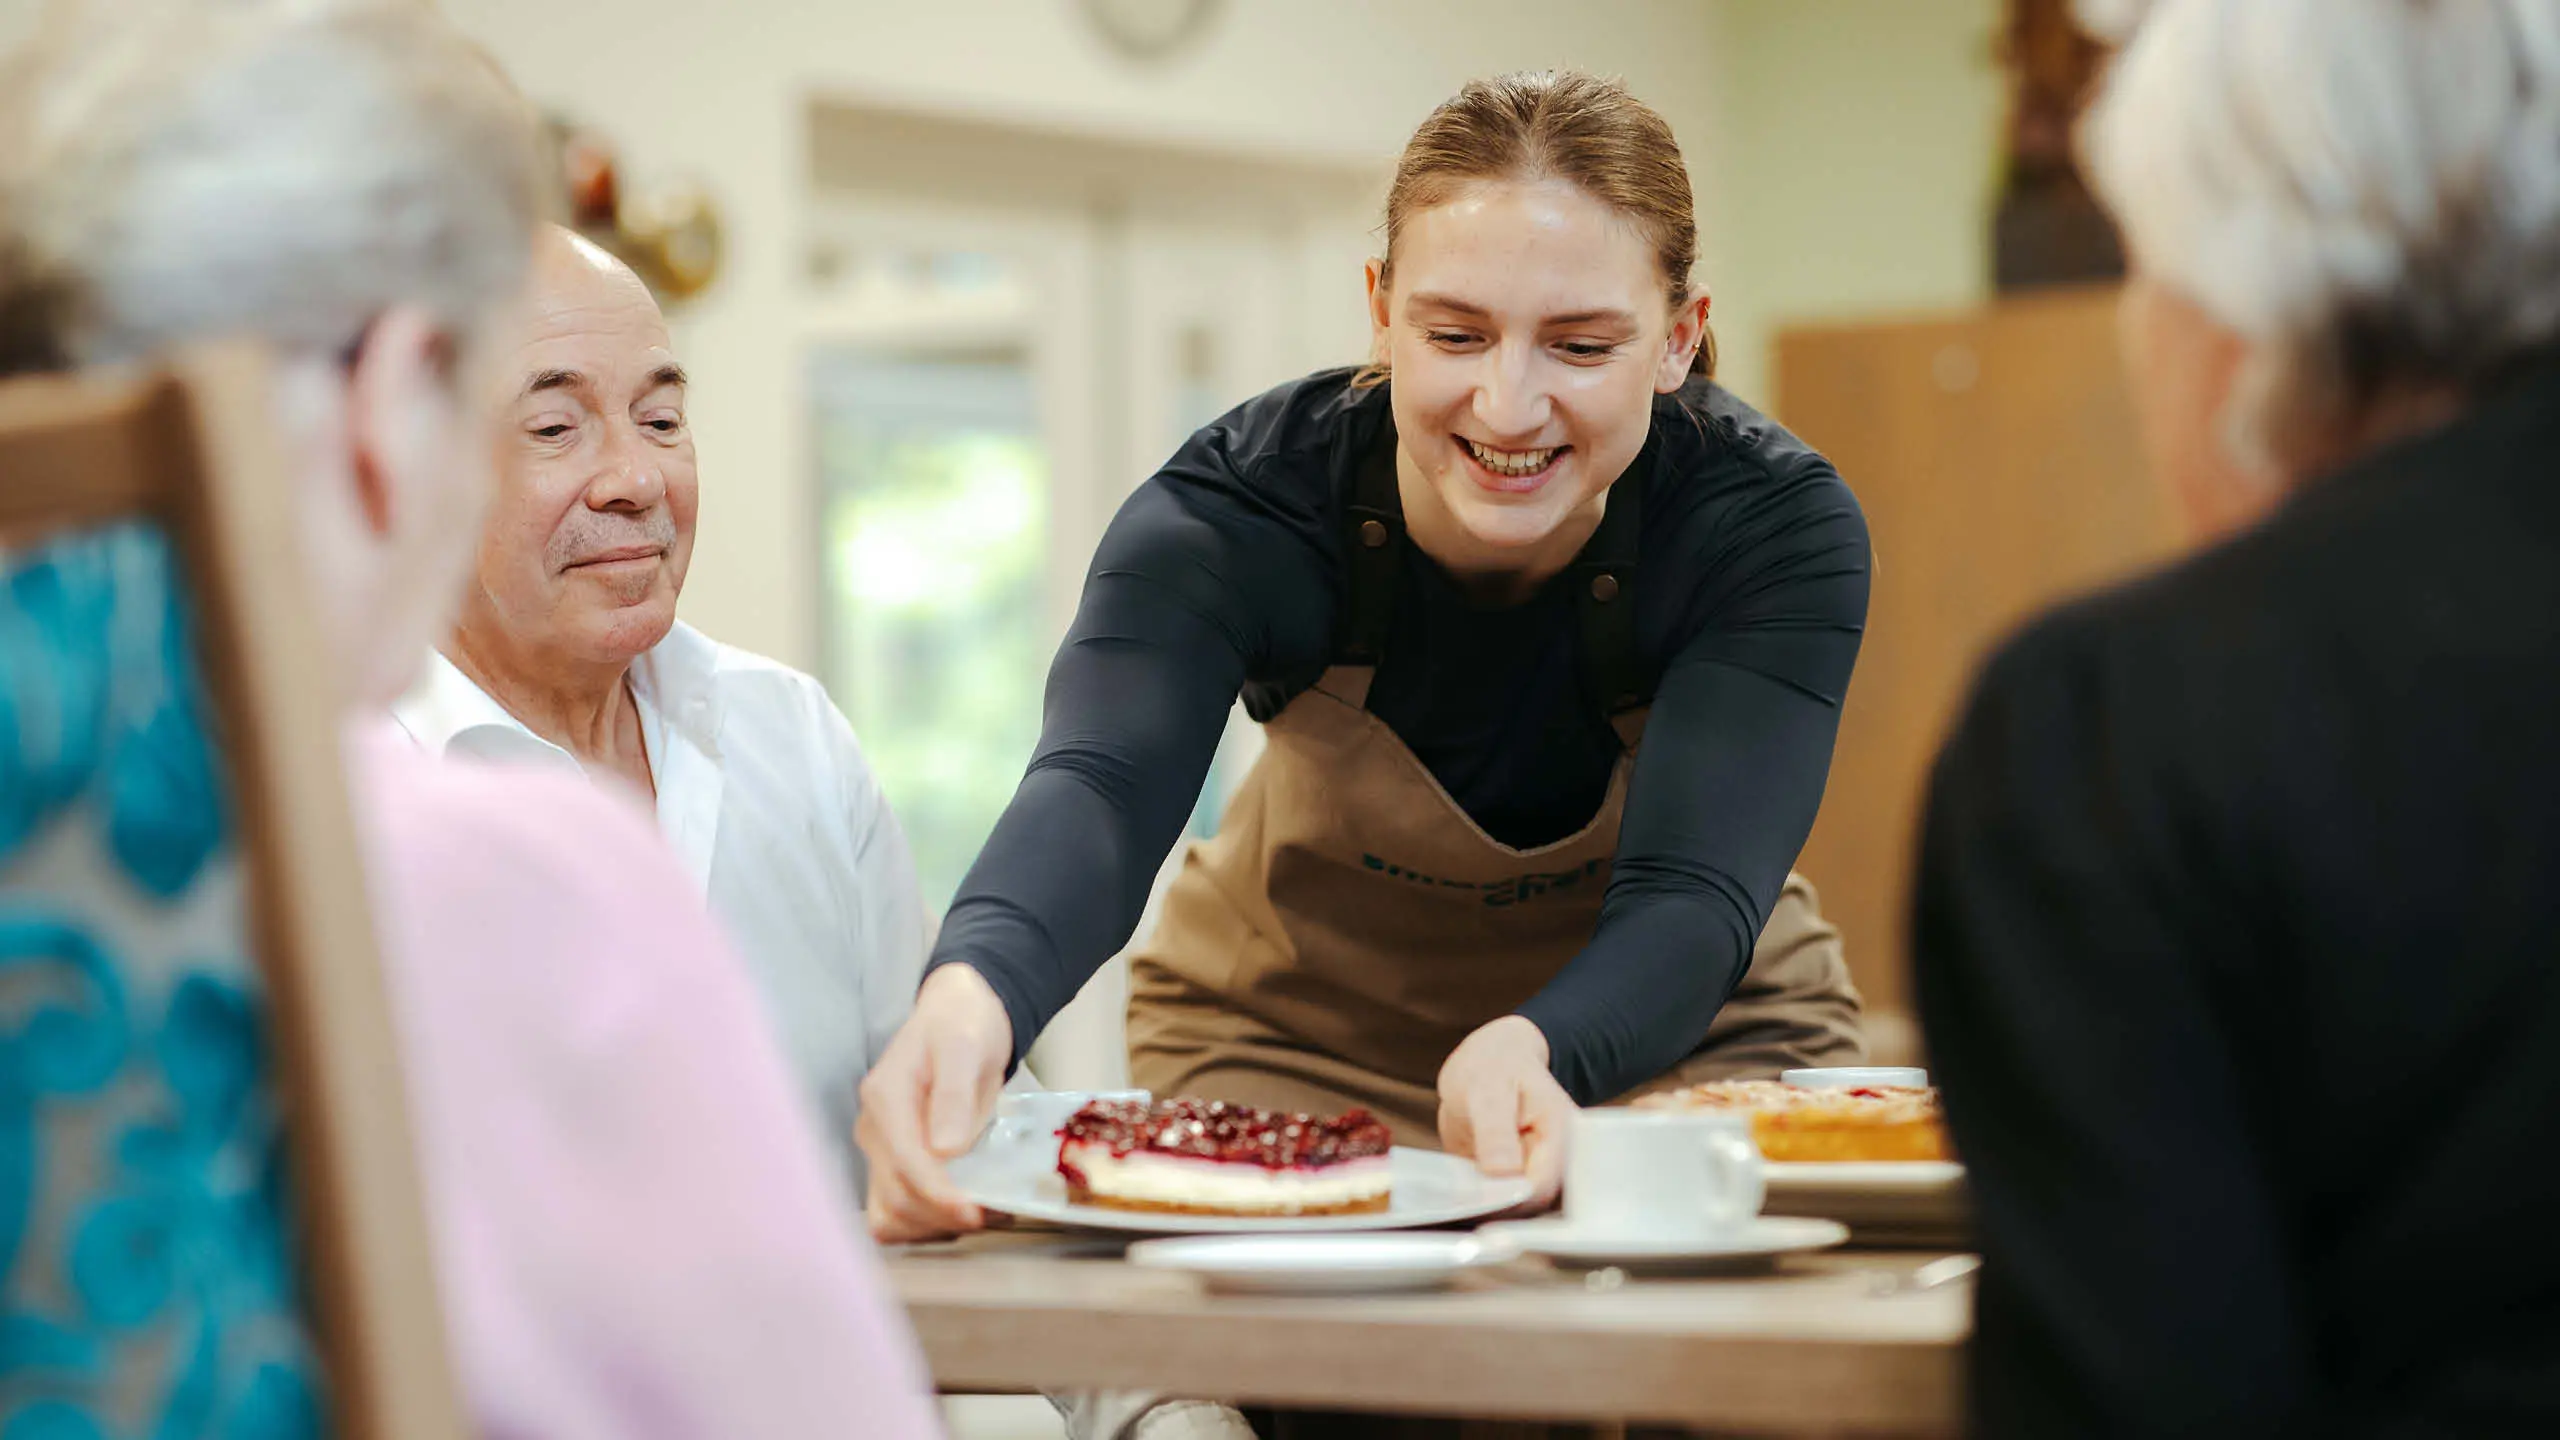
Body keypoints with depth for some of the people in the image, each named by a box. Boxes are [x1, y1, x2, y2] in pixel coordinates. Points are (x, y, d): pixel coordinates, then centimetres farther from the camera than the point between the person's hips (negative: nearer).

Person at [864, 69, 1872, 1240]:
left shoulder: (1778, 527, -25)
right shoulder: (1242, 499, -24)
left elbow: (1691, 893, -35)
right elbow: (1103, 787, -41)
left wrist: (1535, 1052, -59)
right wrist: (972, 997, -65)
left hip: (1676, 1031, 0)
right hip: (1295, 1035, 1)